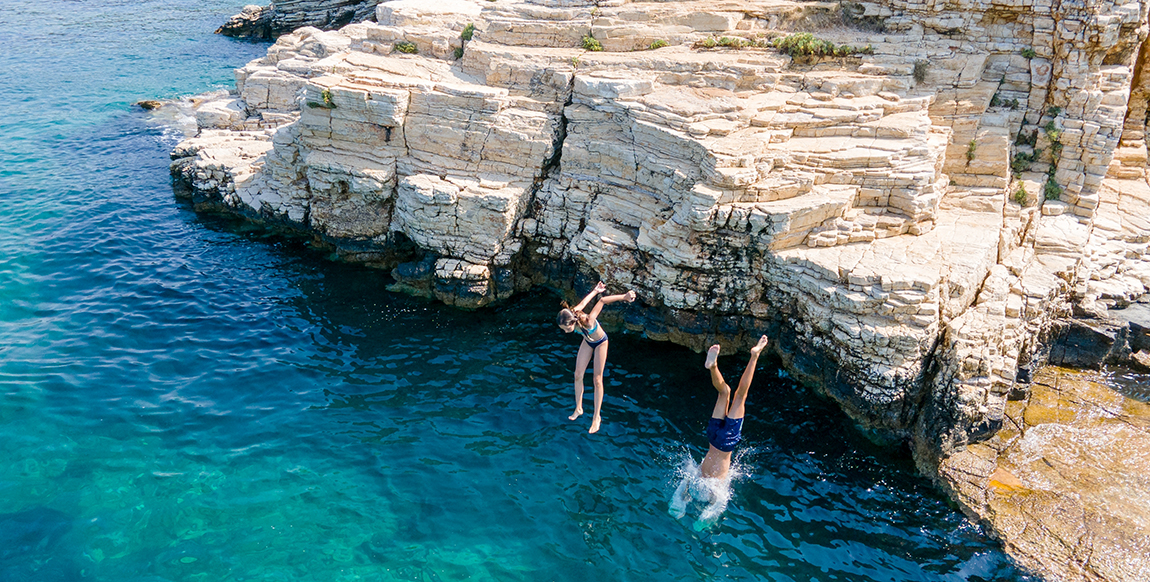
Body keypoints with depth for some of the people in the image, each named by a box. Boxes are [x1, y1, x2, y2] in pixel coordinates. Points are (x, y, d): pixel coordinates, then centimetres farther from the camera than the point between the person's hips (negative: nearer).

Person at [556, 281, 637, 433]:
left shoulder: (587, 321, -46)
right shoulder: (571, 314, -31)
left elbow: (602, 301, -39)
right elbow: (582, 303, -12)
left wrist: (625, 296, -33)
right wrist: (595, 291, 4)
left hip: (600, 342, -5)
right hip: (587, 341, 5)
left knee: (597, 379, -2)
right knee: (578, 375, 4)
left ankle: (596, 417, 9)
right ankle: (578, 408, 23)